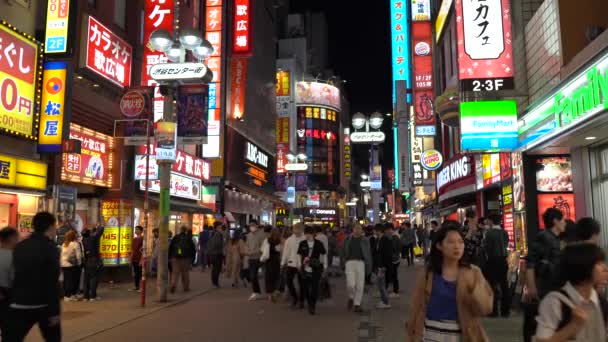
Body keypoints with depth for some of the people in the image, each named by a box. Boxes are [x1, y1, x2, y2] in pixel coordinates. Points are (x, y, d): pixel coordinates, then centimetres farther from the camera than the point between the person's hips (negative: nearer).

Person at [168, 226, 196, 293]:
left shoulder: (175, 237, 4)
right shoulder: (189, 238, 4)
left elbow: (170, 248, 2)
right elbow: (193, 249, 5)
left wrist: (169, 257, 7)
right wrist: (192, 259, 11)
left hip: (176, 258, 0)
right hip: (186, 259, 0)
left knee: (175, 272, 1)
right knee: (185, 273, 10)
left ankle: (173, 285, -19)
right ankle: (186, 287, 15)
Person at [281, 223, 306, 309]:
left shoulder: (305, 240, -7)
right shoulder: (289, 240, 1)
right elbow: (286, 252, 4)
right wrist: (283, 263, 4)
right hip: (291, 263, 2)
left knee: (301, 283, 8)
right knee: (288, 281, -5)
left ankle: (301, 301, 25)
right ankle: (294, 298, 15)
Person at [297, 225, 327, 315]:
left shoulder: (319, 244, -2)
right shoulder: (302, 244, 3)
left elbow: (324, 254, 7)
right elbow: (299, 255, 14)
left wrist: (325, 266, 5)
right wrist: (300, 265, 6)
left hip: (316, 270, -2)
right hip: (305, 270, 2)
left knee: (315, 288, -6)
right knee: (306, 288, 7)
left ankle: (313, 306, 8)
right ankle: (310, 305, 28)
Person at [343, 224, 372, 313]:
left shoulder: (365, 240, 6)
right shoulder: (348, 239, 8)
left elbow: (368, 254, 7)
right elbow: (344, 252, 14)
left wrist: (369, 267, 2)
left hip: (360, 263, 0)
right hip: (350, 262, 0)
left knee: (360, 285, 1)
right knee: (350, 284, -8)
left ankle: (357, 304, 14)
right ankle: (351, 297, 22)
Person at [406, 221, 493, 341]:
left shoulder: (472, 272, -2)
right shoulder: (427, 273, -3)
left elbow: (485, 309, -8)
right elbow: (416, 309, 1)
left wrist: (475, 287, -24)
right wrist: (412, 336, 2)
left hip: (463, 335, 1)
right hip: (432, 335, 0)